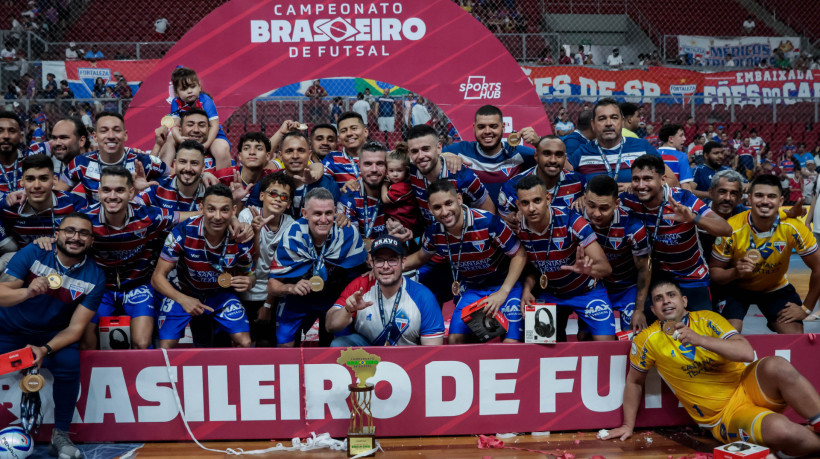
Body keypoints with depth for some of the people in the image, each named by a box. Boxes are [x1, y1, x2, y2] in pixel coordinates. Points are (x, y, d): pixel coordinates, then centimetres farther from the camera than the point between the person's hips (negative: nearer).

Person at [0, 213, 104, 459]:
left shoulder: (94, 277, -12)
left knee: (69, 362, -29)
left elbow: (75, 327, -12)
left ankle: (60, 435, -9)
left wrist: (46, 349, -29)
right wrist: (27, 292, -41)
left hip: (51, 334, 0)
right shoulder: (33, 253, -14)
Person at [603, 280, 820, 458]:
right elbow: (634, 382, 10)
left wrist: (699, 339, -26)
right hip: (726, 416, -2)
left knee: (776, 365, -32)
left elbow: (747, 353, -14)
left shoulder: (707, 320, -1)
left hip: (748, 386, 2)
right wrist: (628, 425, 10)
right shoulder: (648, 340, -4)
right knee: (782, 431, -33)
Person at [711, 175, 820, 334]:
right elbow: (714, 271, -14)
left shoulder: (793, 228, -23)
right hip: (738, 287, -2)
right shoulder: (732, 229, -25)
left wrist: (806, 309, -9)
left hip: (776, 287, 2)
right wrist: (735, 272, -35)